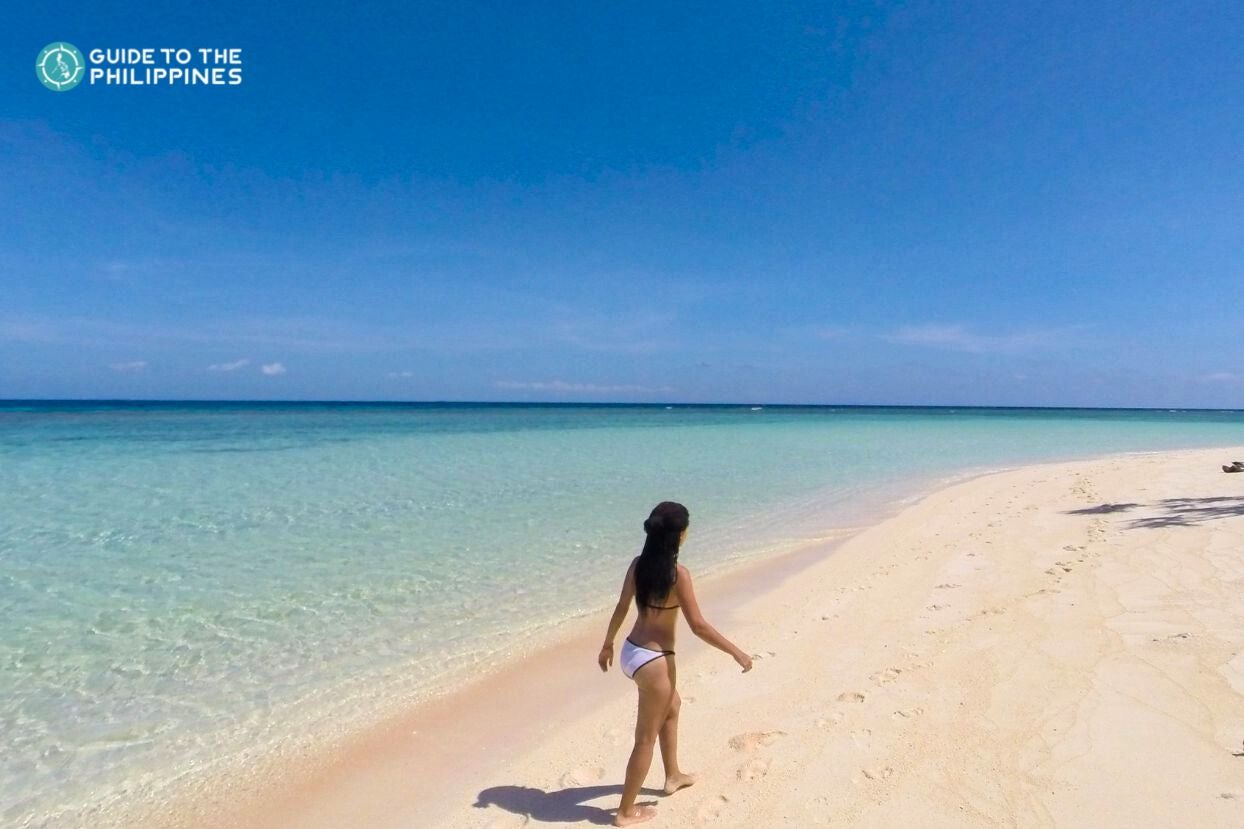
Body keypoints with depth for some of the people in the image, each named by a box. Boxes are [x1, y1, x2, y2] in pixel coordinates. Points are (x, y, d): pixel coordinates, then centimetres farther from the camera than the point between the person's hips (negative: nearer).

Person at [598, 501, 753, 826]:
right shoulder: (677, 574, -22)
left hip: (631, 651, 8)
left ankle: (673, 776, 49)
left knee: (672, 706, 31)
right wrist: (736, 652, -8)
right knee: (646, 738, 11)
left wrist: (607, 644, 21)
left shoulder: (637, 564, -2)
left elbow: (621, 609, 7)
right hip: (654, 660, -8)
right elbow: (698, 626, -19)